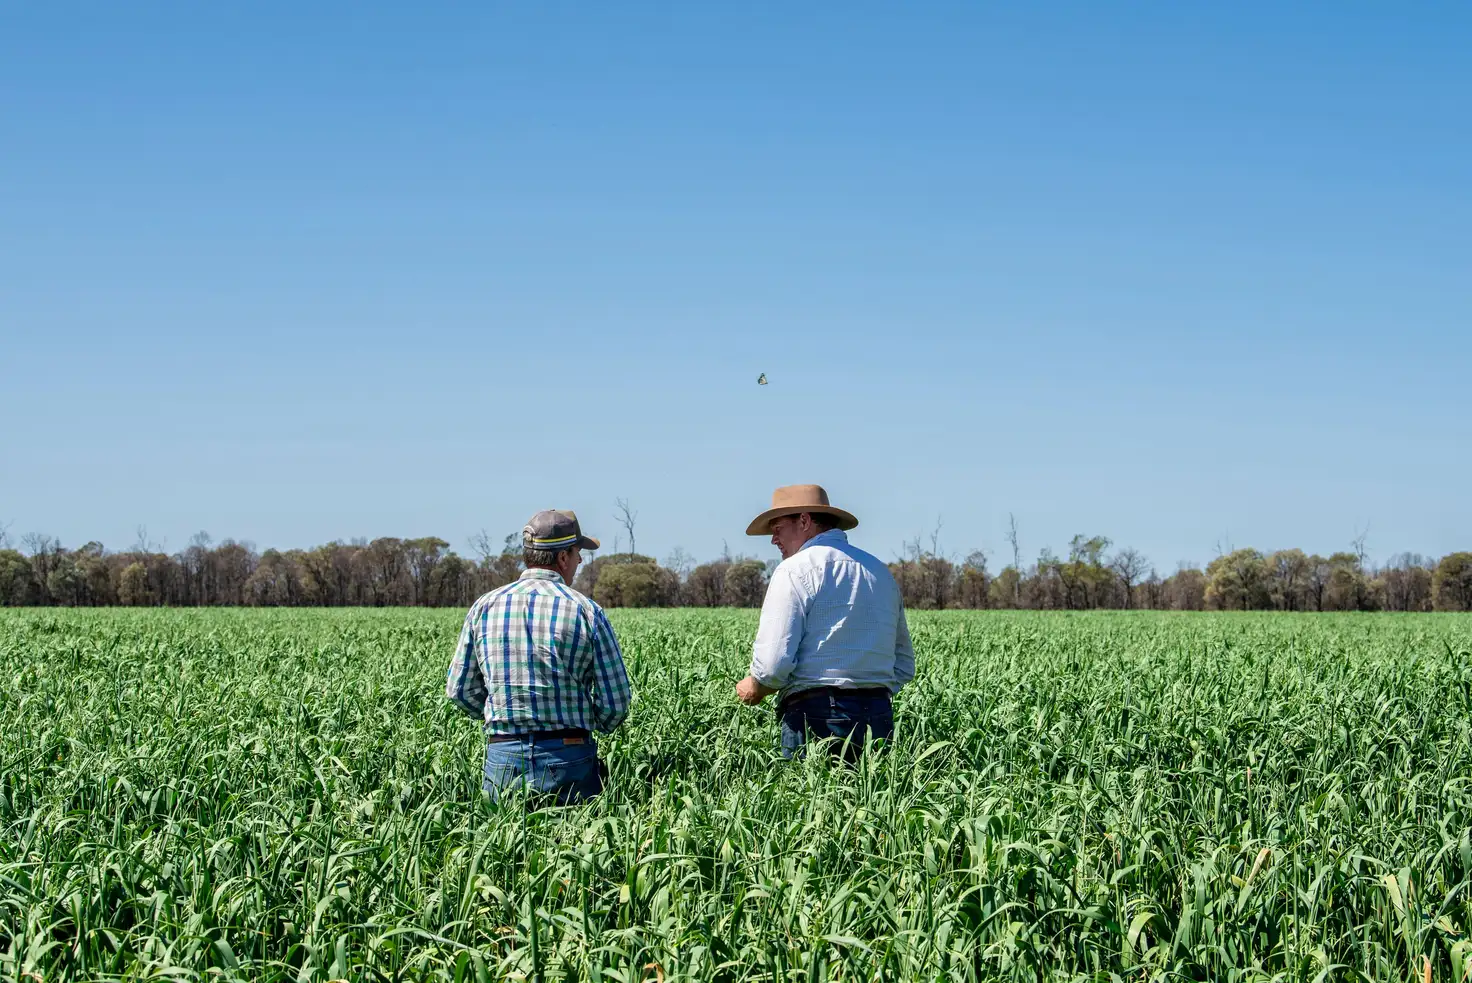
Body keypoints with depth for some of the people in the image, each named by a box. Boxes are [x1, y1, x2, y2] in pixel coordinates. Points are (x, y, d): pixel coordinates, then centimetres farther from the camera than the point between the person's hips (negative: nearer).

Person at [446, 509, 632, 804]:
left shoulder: (485, 607, 6)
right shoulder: (586, 612, -2)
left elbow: (460, 690, 12)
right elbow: (615, 702, -1)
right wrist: (596, 722, 22)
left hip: (502, 759, 3)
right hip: (568, 758, -2)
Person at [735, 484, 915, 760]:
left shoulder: (796, 569, -4)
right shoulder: (880, 571, 18)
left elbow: (774, 662, -12)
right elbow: (905, 666, 22)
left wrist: (752, 690, 7)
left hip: (817, 718, -6)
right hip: (880, 718, 6)